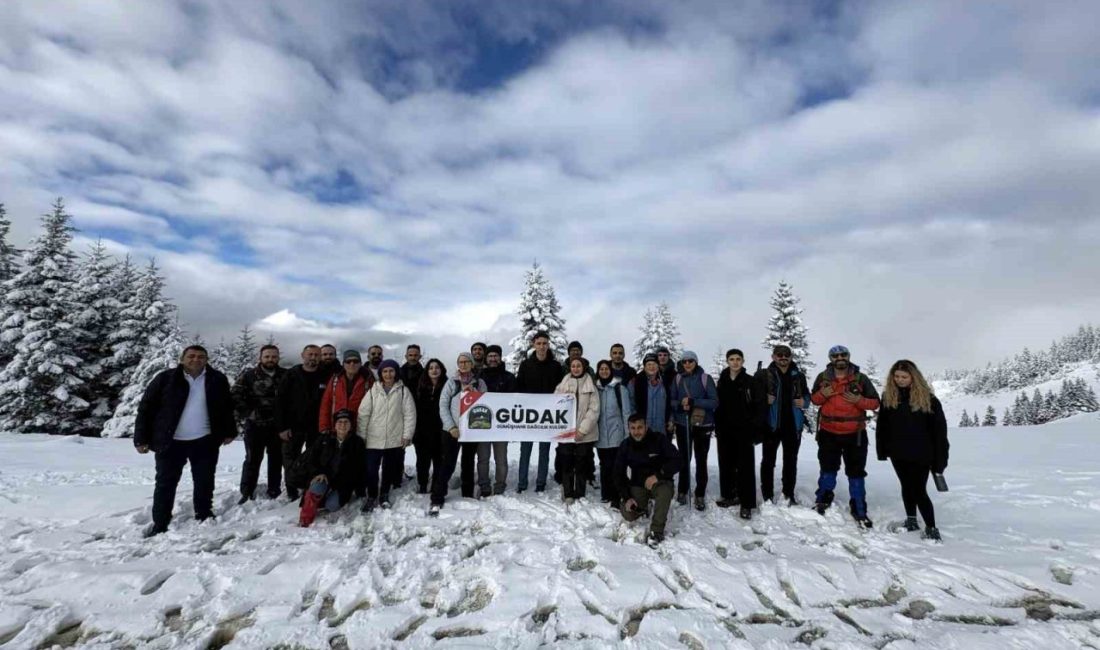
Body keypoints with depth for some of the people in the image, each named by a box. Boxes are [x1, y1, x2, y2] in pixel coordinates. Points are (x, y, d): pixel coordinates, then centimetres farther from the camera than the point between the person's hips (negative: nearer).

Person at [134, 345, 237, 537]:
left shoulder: (217, 380, 0)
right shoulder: (165, 379, -6)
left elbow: (227, 407, 10)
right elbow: (146, 408, -4)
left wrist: (229, 432, 9)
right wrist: (141, 438, -7)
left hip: (205, 441, 2)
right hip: (171, 441, -1)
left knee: (205, 482, 13)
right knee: (165, 483, 8)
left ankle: (204, 516, 29)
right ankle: (159, 523, 22)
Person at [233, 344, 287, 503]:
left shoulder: (286, 375, 1)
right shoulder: (249, 375, -3)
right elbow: (235, 395, -4)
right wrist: (247, 413, -9)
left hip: (278, 425, 2)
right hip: (255, 424, -2)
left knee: (276, 459, 10)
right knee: (253, 459, 6)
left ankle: (274, 491, 22)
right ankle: (247, 493, 17)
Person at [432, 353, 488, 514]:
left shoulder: (480, 383, 6)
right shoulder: (451, 382, 2)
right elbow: (443, 405, -3)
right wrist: (451, 426, -12)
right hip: (452, 429, -2)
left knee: (468, 463, 12)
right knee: (447, 464, -7)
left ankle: (468, 496, 22)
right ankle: (437, 500, -1)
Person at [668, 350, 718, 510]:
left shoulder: (705, 378, -5)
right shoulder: (677, 379, 3)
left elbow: (714, 402, -9)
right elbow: (671, 400, 6)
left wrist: (693, 402, -20)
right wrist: (680, 405, -16)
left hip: (702, 425, -2)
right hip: (682, 424, 2)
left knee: (701, 460, 3)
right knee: (684, 459, 11)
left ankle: (700, 495, 14)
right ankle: (682, 491, 25)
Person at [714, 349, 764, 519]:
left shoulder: (751, 381, -3)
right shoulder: (722, 381, 7)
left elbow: (759, 406, -5)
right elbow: (717, 405, 10)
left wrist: (755, 429, -11)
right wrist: (717, 427, 4)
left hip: (744, 431, -4)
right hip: (725, 431, 4)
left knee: (746, 466, -2)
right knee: (726, 464, 11)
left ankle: (746, 504, 4)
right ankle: (729, 495, 26)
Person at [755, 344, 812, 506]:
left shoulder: (798, 376, 6)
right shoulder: (764, 375, -5)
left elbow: (807, 395, 17)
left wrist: (804, 401, -4)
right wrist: (764, 399, -21)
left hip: (793, 425, 4)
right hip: (771, 424, -3)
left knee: (791, 461, 14)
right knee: (768, 460, 4)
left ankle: (789, 494, 27)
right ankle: (767, 496, 14)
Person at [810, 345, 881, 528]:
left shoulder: (860, 378, -6)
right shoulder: (823, 377, -1)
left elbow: (875, 402, -4)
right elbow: (814, 399, 8)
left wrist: (858, 399, -22)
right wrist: (822, 394, -13)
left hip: (855, 433, -1)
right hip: (828, 432, 1)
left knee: (856, 472, 8)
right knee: (828, 468, 15)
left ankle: (859, 509, 21)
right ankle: (824, 499, 34)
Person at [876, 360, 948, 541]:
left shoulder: (927, 399, -11)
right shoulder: (888, 397, -1)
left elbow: (939, 430, -9)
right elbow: (882, 426, 6)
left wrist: (940, 459, -10)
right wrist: (882, 450, 5)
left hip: (921, 454, -4)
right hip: (898, 453, 4)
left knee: (919, 491, -2)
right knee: (907, 487, 17)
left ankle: (931, 528, 13)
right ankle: (911, 520, 32)